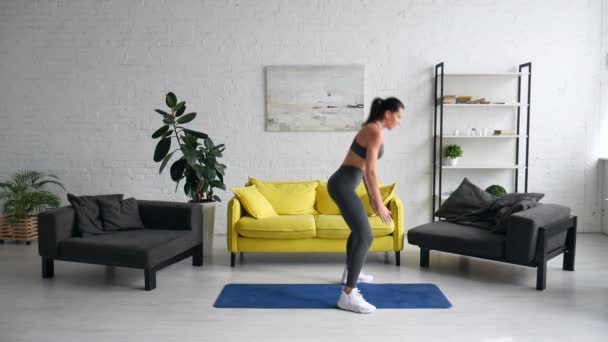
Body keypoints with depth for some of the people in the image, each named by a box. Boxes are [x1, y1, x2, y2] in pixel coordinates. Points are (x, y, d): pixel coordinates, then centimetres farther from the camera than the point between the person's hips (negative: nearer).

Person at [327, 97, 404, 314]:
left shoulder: (372, 129, 18)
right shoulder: (376, 131, -13)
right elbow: (370, 171, -19)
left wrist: (372, 197, 26)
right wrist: (380, 204, -15)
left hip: (342, 183, 11)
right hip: (343, 185, -11)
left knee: (358, 229, 30)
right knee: (365, 237, -14)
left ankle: (350, 272, 49)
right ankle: (348, 296, -16)